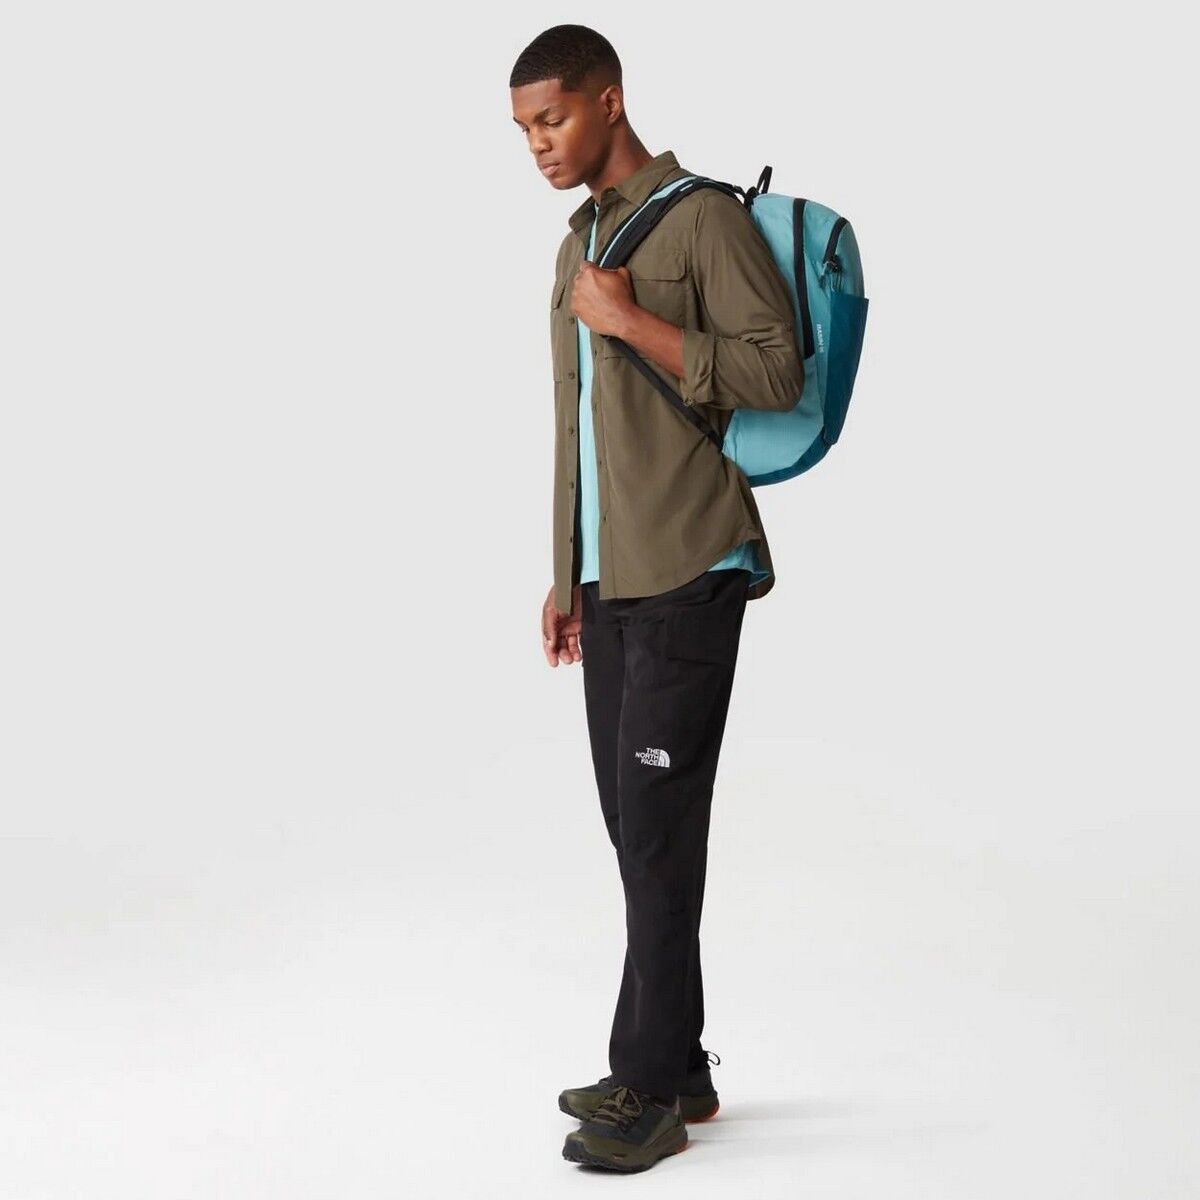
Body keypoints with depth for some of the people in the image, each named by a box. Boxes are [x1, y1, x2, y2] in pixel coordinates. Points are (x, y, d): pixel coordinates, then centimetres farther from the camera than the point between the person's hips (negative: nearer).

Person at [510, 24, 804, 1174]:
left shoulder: (702, 218, -5)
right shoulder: (578, 243, 19)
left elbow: (776, 373, -12)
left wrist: (633, 323, -16)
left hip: (687, 574, -8)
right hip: (608, 579, 8)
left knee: (658, 823, -8)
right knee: (632, 822, 7)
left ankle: (649, 1087, -1)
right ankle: (674, 1068, 15)